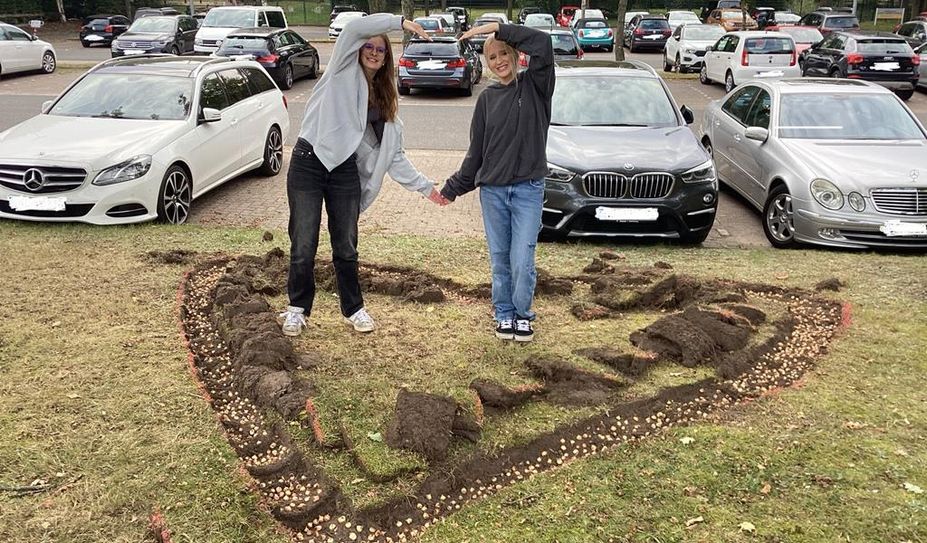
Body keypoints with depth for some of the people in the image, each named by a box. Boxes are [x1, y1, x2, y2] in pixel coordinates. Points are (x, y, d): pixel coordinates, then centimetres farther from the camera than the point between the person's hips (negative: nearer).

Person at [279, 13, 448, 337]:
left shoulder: (385, 103, 17)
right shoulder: (343, 71, 5)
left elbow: (394, 155, 15)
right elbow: (354, 29, -14)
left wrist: (425, 186, 10)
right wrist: (399, 22, -14)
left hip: (345, 171, 4)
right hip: (308, 164, -4)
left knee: (346, 247, 9)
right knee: (304, 247, -1)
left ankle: (353, 309, 26)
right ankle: (298, 308, 17)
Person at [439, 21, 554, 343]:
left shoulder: (534, 85, 0)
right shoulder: (487, 99, 9)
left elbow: (542, 43, -18)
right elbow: (476, 149, 12)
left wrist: (497, 28, -13)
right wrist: (453, 187, 13)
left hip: (528, 189, -3)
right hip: (492, 189, 3)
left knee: (522, 260, -5)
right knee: (500, 259, 9)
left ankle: (523, 314, 17)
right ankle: (504, 314, 25)